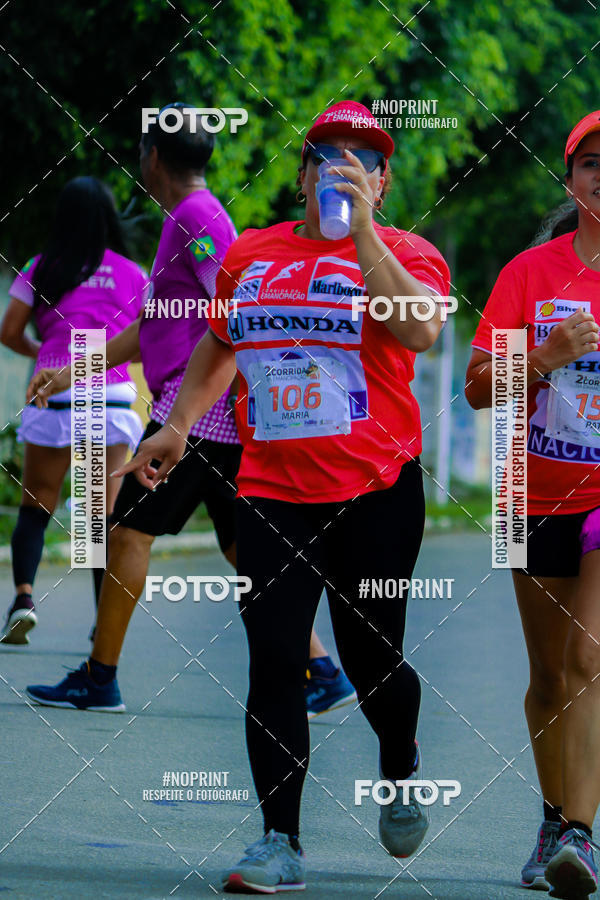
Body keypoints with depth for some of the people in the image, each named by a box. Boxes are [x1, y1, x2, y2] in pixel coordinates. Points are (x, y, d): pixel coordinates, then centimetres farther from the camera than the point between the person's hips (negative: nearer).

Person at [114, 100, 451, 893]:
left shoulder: (404, 254, 0)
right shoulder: (249, 254, 13)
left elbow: (421, 330, -21)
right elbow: (219, 345, 29)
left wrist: (361, 231, -20)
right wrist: (176, 425, 19)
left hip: (376, 491, -3)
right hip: (271, 492, 3)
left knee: (370, 660, 2)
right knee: (273, 660, -5)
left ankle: (401, 767, 36)